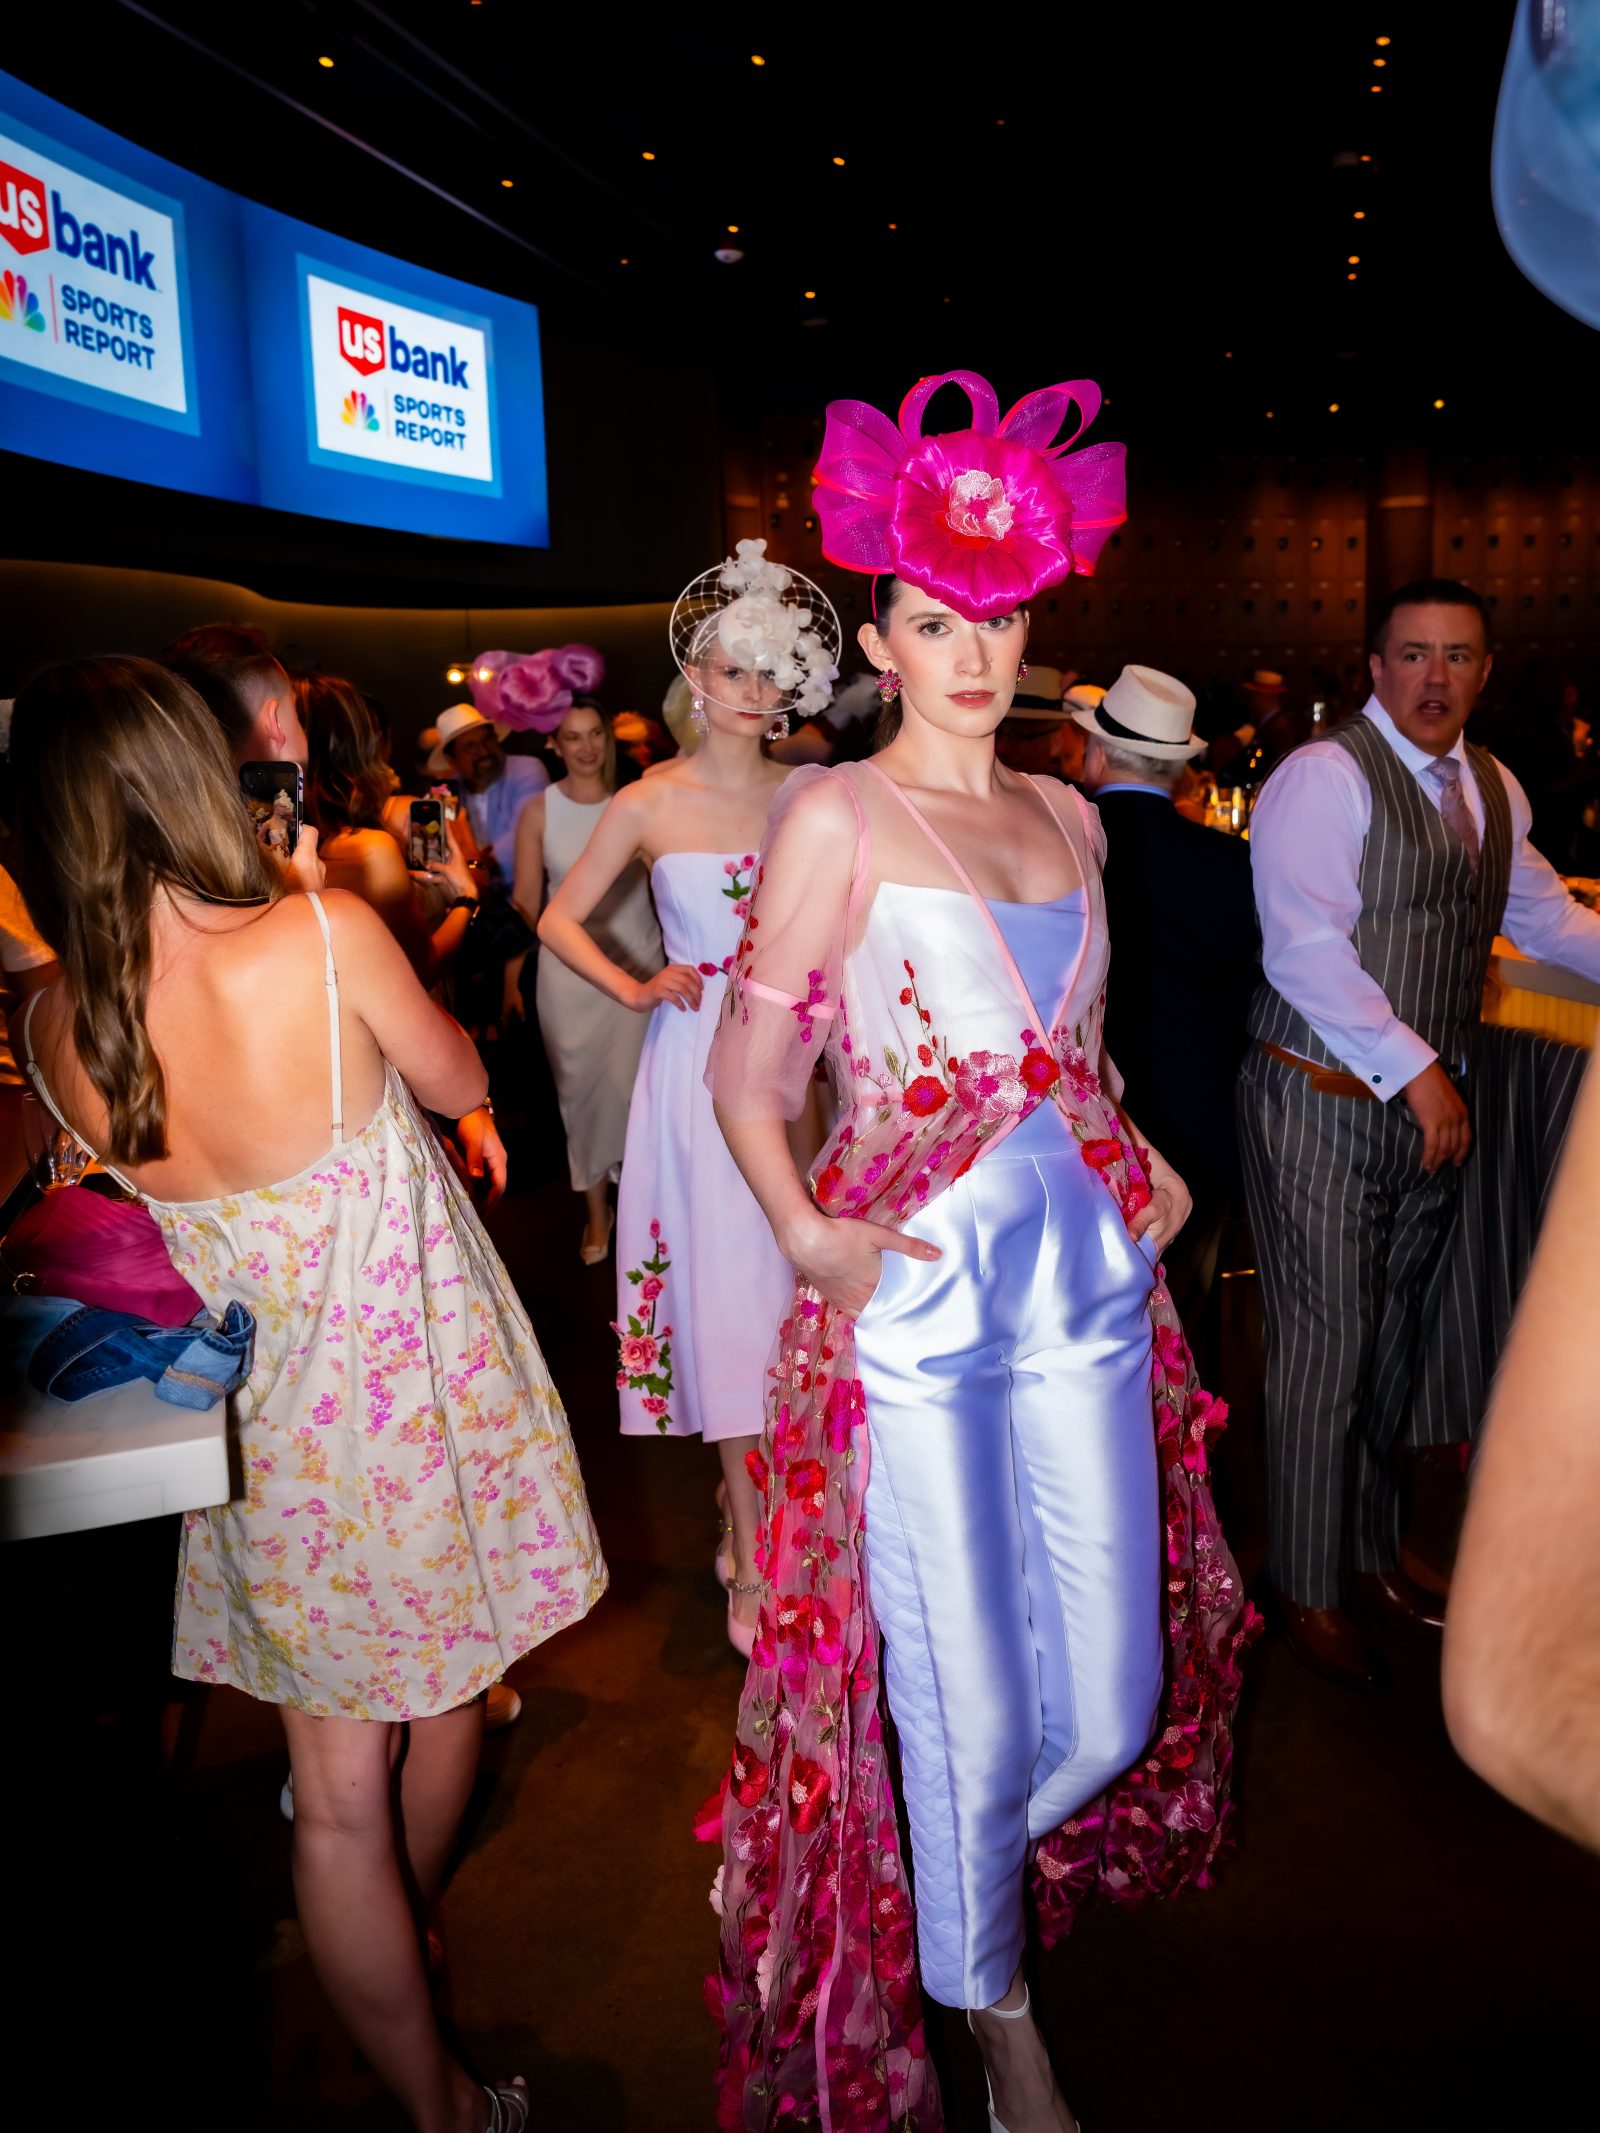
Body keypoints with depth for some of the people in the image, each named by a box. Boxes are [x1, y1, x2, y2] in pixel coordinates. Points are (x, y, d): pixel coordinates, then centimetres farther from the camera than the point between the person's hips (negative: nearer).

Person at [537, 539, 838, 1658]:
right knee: (726, 1291, 0)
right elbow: (562, 920, 7)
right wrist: (637, 989, -5)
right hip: (699, 1057, -2)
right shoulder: (650, 803, -1)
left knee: (787, 1284, 6)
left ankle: (764, 1497, 27)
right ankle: (753, 1555, 13)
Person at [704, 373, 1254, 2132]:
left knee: (1116, 1694, 12)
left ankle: (964, 1870, 45)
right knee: (971, 1706, 6)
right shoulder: (837, 813, -3)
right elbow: (746, 1062, -6)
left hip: (1088, 1274, 6)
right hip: (916, 1292, -5)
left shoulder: (1066, 818, 13)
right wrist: (799, 1231, -19)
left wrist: (1142, 1165, 9)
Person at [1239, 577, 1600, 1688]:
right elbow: (1305, 947, -19)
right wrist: (1416, 1070, -19)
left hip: (1433, 1105, 7)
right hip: (1323, 1104, -7)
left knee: (1398, 1339, 16)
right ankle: (1310, 1589, 16)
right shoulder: (1324, 775, -11)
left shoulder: (1493, 788, 14)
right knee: (1328, 1345, 0)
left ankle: (1373, 1552, 33)